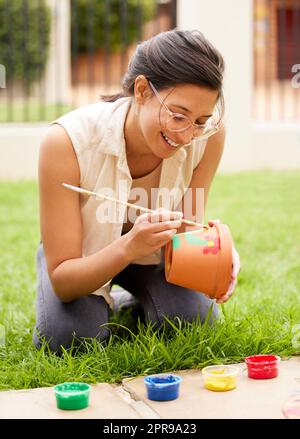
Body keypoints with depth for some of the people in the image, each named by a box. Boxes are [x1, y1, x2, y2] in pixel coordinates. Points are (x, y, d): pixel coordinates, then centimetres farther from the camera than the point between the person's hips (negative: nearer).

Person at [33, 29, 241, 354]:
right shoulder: (67, 141, -36)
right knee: (69, 338, -27)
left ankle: (129, 304, 14)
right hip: (83, 260, -2)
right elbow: (62, 281, -32)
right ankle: (100, 305, 11)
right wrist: (128, 246, -51)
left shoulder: (208, 135, -28)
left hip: (152, 254, 2)